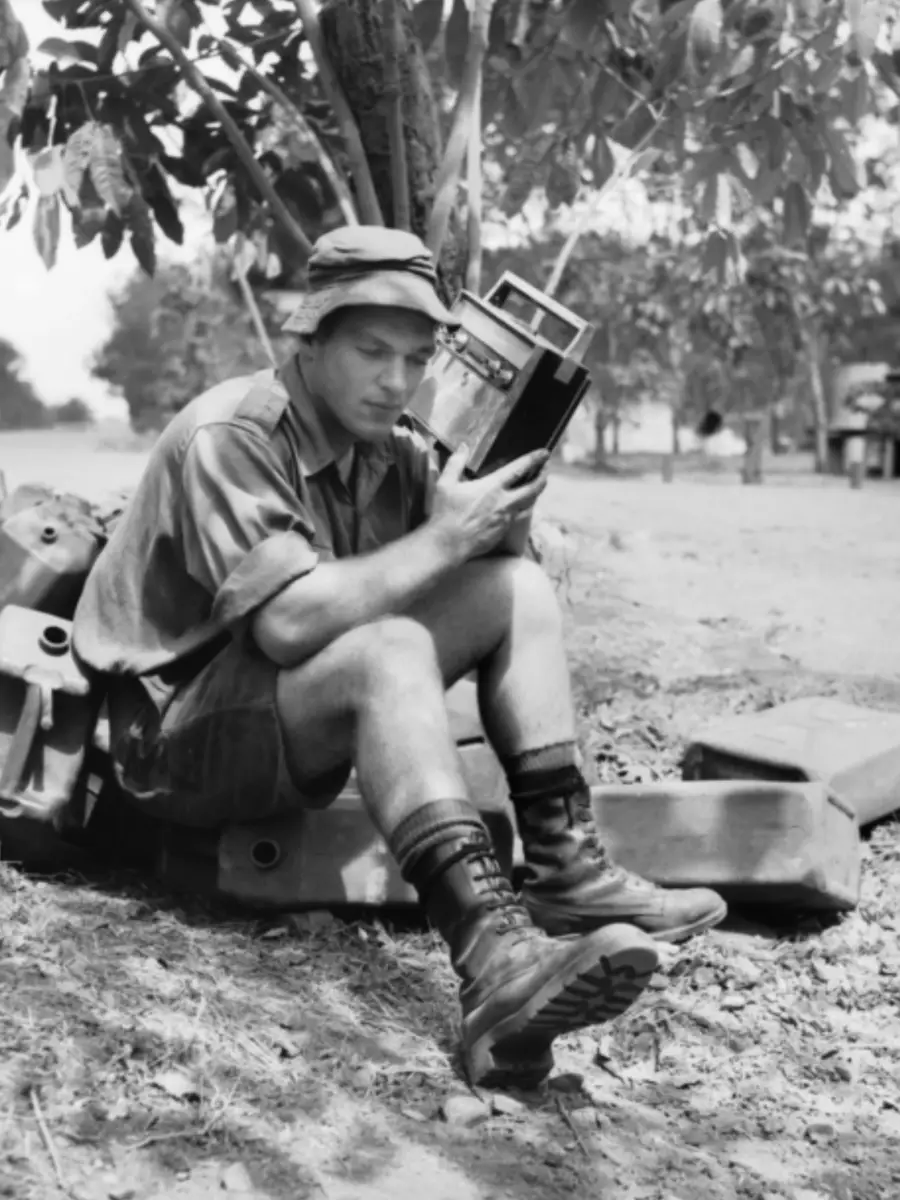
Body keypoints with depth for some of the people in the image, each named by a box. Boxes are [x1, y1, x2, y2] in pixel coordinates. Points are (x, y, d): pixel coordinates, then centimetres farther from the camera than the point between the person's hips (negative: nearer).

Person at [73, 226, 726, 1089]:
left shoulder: (389, 451, 5)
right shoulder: (228, 437, -18)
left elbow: (495, 571, 6)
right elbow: (289, 622, -31)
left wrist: (500, 513, -15)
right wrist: (443, 537, -24)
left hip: (310, 728, 8)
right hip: (177, 733, -7)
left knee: (520, 590, -6)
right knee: (387, 650, -36)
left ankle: (565, 872, -13)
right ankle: (493, 961, -48)